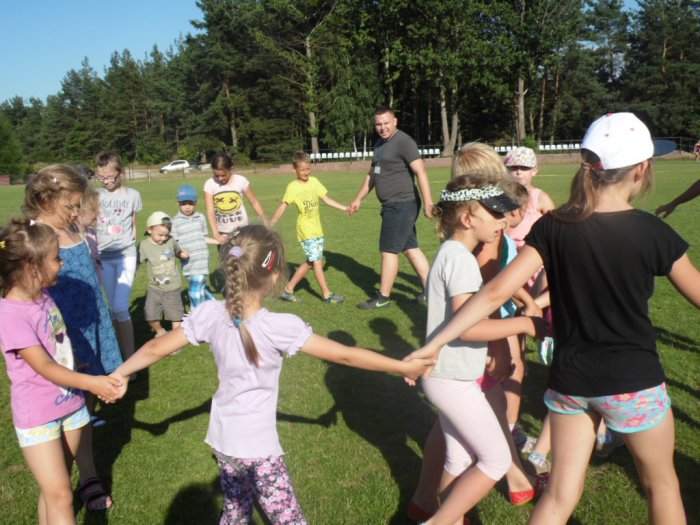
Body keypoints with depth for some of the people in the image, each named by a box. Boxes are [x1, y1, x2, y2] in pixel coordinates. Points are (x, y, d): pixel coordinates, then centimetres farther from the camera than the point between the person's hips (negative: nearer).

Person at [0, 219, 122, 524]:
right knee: (60, 496, -1)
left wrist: (95, 383, 11)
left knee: (54, 489, 19)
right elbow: (45, 367, -22)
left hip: (69, 404, 7)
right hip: (37, 416, -6)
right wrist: (91, 383, -26)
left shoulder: (43, 297, -1)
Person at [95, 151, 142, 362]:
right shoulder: (96, 196, 3)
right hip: (103, 257, 2)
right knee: (113, 308, 6)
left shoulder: (132, 195, 1)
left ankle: (130, 357, 0)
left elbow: (133, 227, 8)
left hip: (126, 255, -2)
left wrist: (131, 250, 7)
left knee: (120, 307, -11)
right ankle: (121, 353, 18)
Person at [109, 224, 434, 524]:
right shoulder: (280, 327, -24)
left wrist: (118, 374, 16)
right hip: (257, 448, -5)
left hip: (222, 441, 6)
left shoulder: (210, 314, -11)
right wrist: (402, 367, -8)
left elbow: (156, 348, -2)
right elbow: (344, 355, -18)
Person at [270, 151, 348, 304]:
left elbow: (327, 199, 10)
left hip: (317, 229, 7)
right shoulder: (292, 187, -11)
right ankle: (327, 294, 4)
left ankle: (288, 289, 22)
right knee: (317, 261, -5)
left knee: (310, 262, 11)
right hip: (306, 230, -7)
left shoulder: (314, 182, 5)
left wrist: (345, 208, 6)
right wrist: (269, 226, -18)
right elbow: (282, 208, -14)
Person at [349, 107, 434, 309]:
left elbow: (421, 172, -20)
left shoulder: (403, 142, -13)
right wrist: (359, 198, 27)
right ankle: (429, 289, 21)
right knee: (410, 248, 13)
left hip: (402, 205, -9)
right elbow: (372, 175, 26)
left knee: (388, 251, -2)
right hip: (393, 206, 9)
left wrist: (427, 202, -27)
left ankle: (383, 297, 9)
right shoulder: (379, 145, 16)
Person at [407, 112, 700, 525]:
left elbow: (497, 292, -17)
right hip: (635, 383, -2)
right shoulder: (653, 232, -14)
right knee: (661, 484, 25)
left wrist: (435, 343, -14)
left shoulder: (554, 227, -10)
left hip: (569, 381, 2)